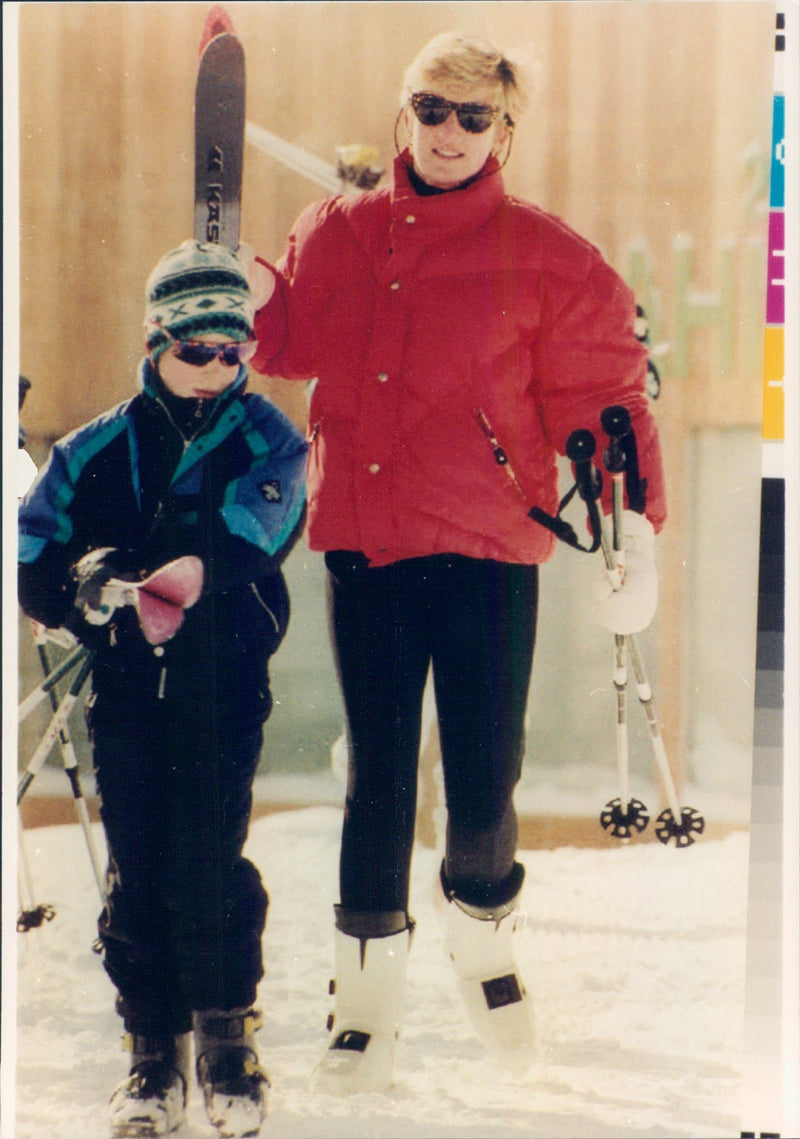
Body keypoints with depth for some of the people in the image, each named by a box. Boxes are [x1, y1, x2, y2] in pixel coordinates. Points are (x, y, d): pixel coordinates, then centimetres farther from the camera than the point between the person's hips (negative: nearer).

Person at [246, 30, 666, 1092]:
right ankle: (368, 1006, 15)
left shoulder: (547, 258, 0)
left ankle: (485, 944, 30)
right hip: (362, 547, 2)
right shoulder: (335, 234, 10)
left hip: (488, 560, -2)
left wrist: (634, 538, -12)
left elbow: (600, 396, -3)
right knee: (376, 783, 6)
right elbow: (286, 342, 18)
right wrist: (241, 277, -2)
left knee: (483, 788, 0)